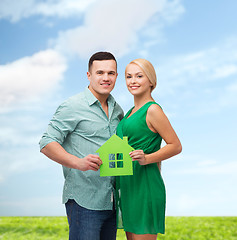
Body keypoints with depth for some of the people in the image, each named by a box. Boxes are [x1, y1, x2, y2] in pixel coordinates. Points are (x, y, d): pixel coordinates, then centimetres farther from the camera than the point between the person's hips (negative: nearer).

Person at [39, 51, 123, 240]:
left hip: (111, 201, 7)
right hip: (83, 201, -6)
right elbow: (47, 144, -13)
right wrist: (79, 162, -28)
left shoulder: (117, 110, 13)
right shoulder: (73, 106, -7)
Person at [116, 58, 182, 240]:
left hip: (144, 185, -9)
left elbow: (176, 146, -10)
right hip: (127, 185, 9)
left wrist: (146, 159, -22)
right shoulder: (131, 112, 16)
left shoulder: (153, 110, -10)